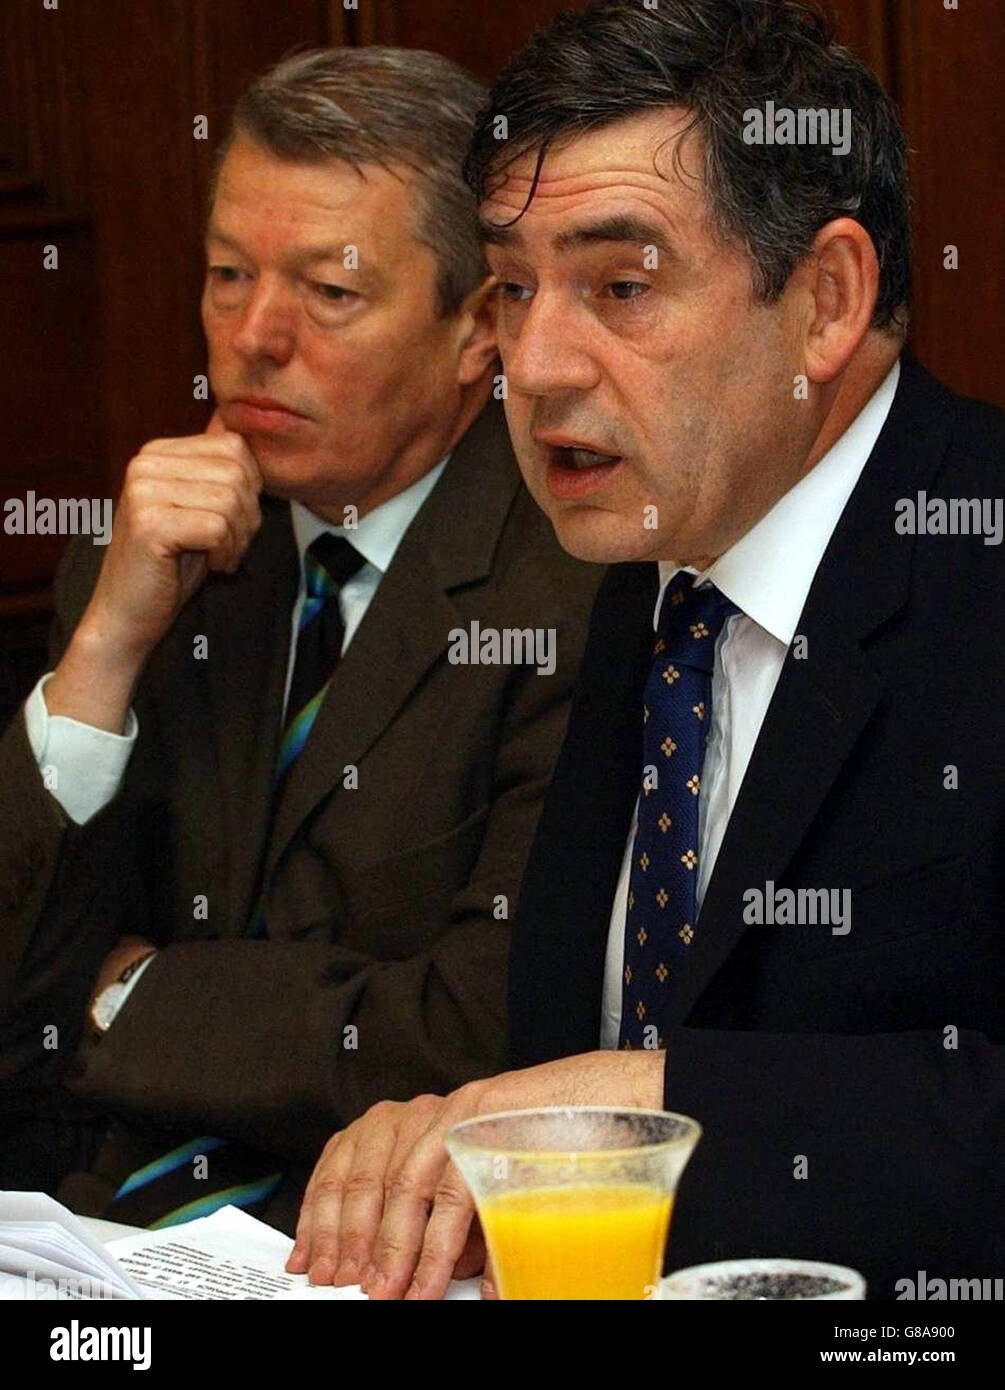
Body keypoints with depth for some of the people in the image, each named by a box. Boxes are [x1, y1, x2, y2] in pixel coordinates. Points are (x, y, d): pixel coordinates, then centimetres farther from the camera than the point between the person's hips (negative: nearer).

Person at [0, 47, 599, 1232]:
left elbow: (495, 1034, -14)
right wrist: (109, 642, -8)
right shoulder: (152, 568, 10)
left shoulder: (583, 587, -9)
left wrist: (131, 998, -1)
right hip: (106, 1219, 5)